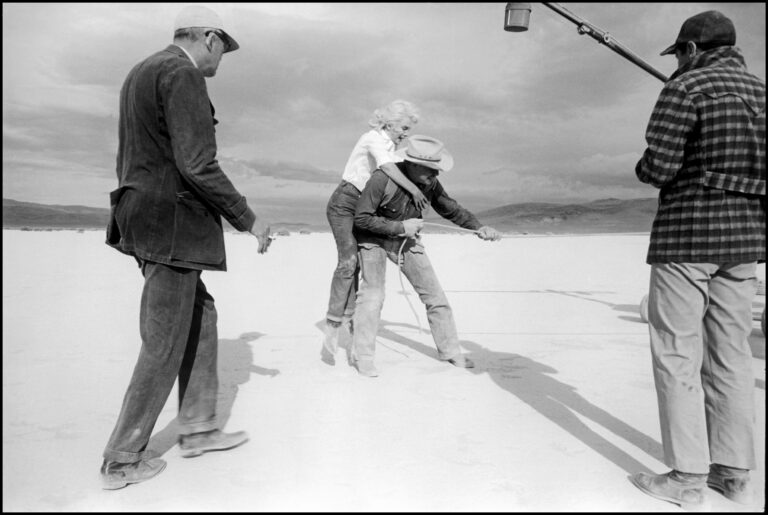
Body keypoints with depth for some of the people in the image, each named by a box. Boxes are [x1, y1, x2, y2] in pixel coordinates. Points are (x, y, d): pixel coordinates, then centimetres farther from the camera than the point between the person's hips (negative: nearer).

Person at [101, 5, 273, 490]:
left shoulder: (141, 73, 18)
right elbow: (197, 165, -22)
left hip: (143, 215, 10)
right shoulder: (184, 74, -13)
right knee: (165, 344, -1)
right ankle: (122, 460, 12)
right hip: (173, 223, -10)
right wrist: (248, 219, -13)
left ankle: (198, 428, 24)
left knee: (200, 317, 16)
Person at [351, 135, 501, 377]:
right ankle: (362, 356, -1)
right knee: (372, 294, -15)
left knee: (434, 294, 3)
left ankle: (449, 351, 17)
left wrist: (479, 227, -12)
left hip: (406, 240, 5)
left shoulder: (430, 184, -13)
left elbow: (451, 209, 1)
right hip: (374, 239, -5)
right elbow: (361, 219, -25)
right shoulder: (382, 179, -29)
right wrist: (399, 227, -27)